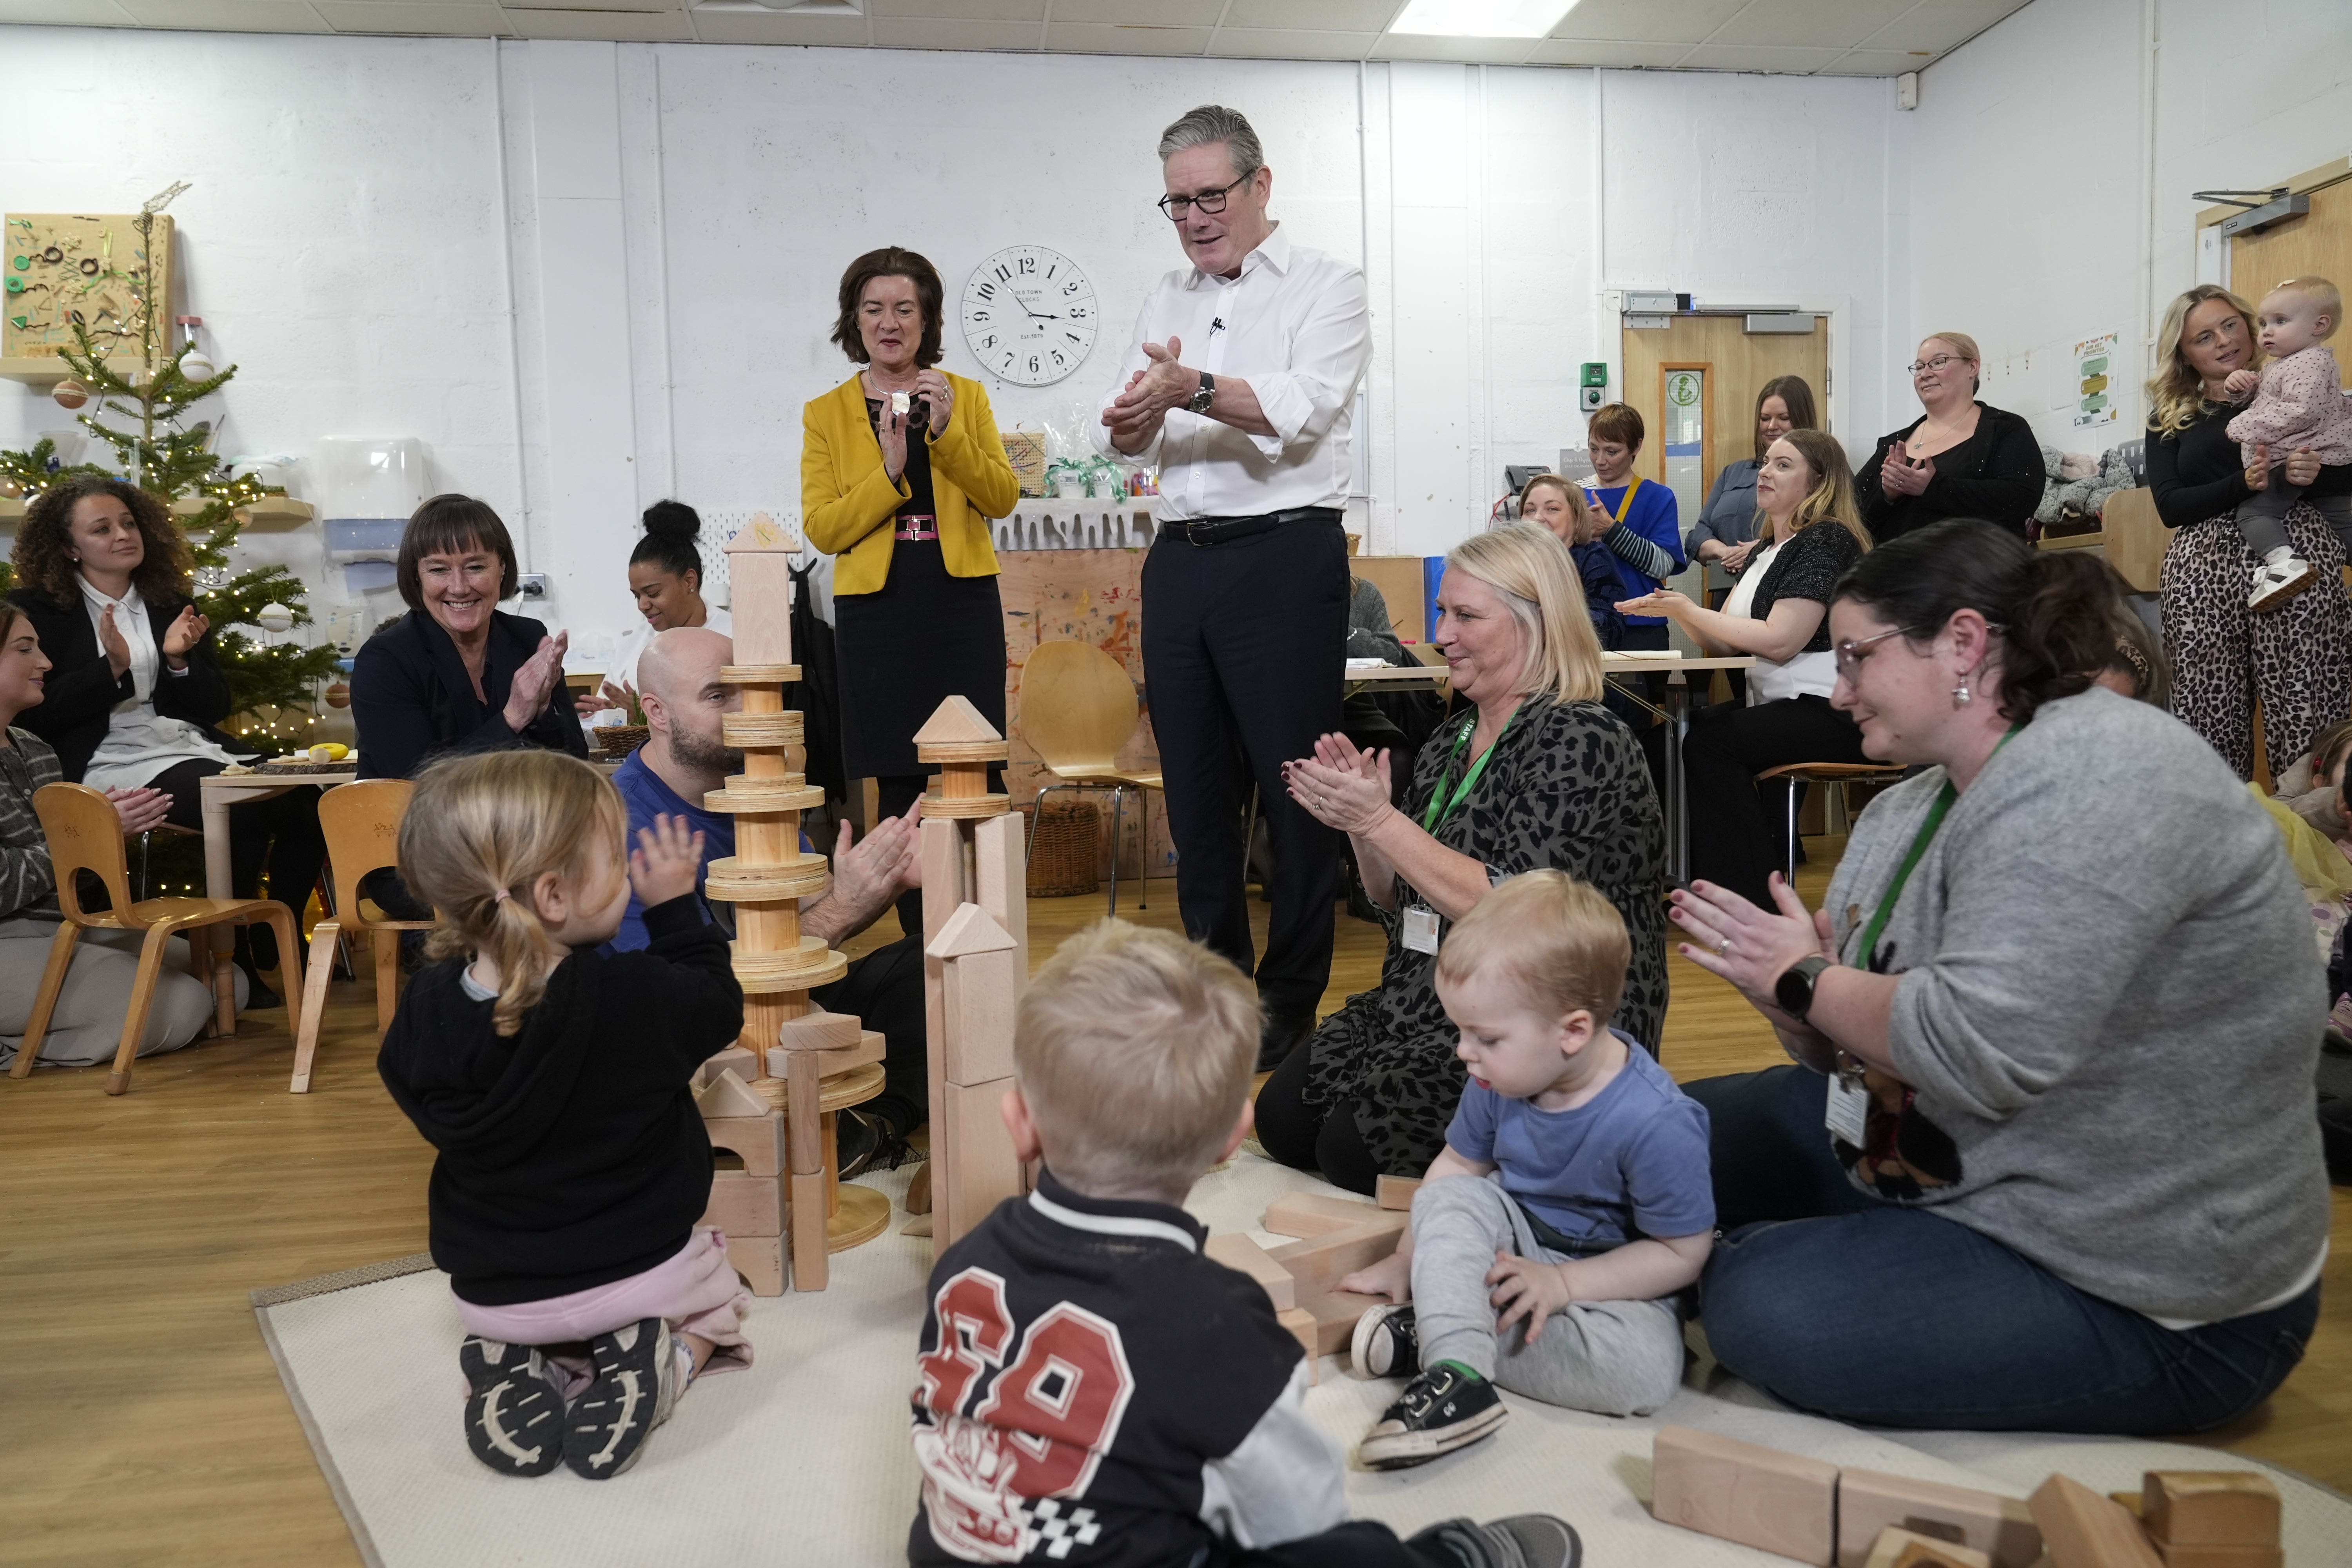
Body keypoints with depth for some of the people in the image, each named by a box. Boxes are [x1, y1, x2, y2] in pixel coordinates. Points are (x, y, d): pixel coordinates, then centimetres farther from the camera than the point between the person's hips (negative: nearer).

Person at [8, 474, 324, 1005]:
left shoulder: (172, 605, 17)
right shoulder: (37, 610, 5)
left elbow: (216, 704, 14)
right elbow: (35, 714, -3)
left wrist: (179, 661, -6)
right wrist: (112, 668, -16)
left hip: (192, 746, 5)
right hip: (111, 763, -5)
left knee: (304, 800, -23)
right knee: (244, 808, -33)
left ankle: (273, 942, -6)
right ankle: (232, 957, -17)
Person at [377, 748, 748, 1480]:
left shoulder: (425, 1008, -17)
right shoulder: (640, 998, -27)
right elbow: (719, 1009, -6)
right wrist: (676, 908, 2)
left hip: (493, 1291, 3)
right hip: (641, 1272, -3)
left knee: (497, 1328, 38)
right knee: (717, 1301, 30)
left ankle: (507, 1366, 3)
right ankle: (653, 1355, -3)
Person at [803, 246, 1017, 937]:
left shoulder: (965, 396, 10)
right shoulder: (826, 414, 7)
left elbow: (1003, 498, -2)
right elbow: (823, 529, -3)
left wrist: (947, 432, -14)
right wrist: (889, 471, -15)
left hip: (963, 605, 0)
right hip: (876, 614, 0)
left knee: (978, 778, -3)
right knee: (900, 787, 2)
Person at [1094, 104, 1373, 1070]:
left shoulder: (1325, 288, 1)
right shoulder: (1166, 300, 18)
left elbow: (1303, 407, -16)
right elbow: (1128, 434, 9)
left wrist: (1195, 390, -32)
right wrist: (1131, 419, -15)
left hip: (1286, 553, -6)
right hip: (1181, 556, 6)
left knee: (1294, 783, -3)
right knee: (1196, 783, 10)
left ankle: (1291, 1002, 8)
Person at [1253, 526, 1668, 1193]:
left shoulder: (1582, 742, -13)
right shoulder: (1450, 744, 10)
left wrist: (1380, 820, -20)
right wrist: (1357, 823, -4)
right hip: (1422, 1004, 8)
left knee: (1355, 1144, -19)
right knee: (1281, 1114, -10)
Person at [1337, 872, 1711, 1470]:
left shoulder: (1655, 1123, -30)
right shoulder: (1501, 1078, -12)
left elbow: (1683, 1254, -21)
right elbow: (1459, 1165, 5)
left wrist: (1561, 1284, -23)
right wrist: (1407, 1260, 0)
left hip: (1609, 1279, -4)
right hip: (1519, 1238, 5)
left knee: (1648, 1367, -34)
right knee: (1449, 1197, -23)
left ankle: (1434, 1335, -27)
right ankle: (1457, 1371, -37)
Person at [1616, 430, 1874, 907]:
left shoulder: (1826, 540, -10)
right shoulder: (1768, 549, 19)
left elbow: (1779, 641, -19)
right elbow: (1724, 642, 14)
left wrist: (1690, 610, -12)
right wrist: (1675, 610, -3)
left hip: (1830, 710, -9)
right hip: (1783, 706, 9)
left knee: (1709, 742, -25)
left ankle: (1747, 906, -18)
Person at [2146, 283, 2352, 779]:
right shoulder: (2170, 419, 15)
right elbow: (2170, 506, 2)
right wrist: (2244, 485, -13)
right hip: (2207, 567, 1)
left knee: (2305, 704, -9)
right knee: (2212, 712, -5)